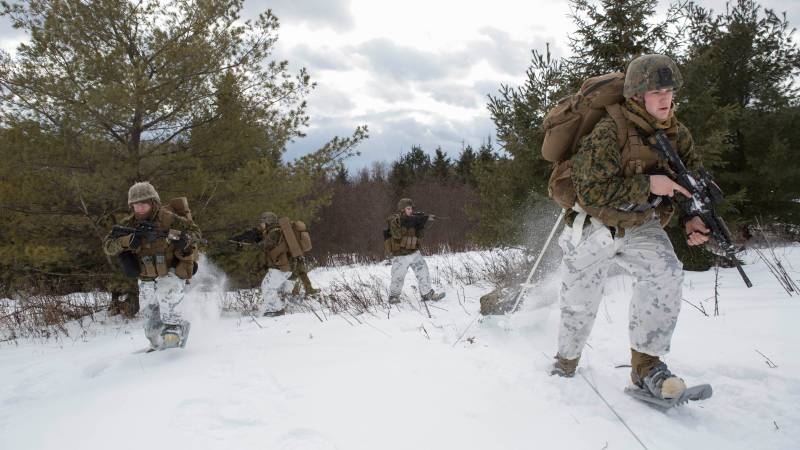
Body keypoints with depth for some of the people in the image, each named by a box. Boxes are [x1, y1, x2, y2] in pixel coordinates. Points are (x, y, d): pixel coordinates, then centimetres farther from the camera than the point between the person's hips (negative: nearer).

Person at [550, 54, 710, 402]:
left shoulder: (677, 135, -3)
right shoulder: (609, 132, -23)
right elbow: (592, 191, -28)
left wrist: (693, 218, -9)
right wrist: (647, 185, -29)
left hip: (643, 227, 4)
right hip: (596, 226, -4)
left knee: (666, 273, -24)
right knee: (581, 301, 4)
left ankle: (646, 364, -11)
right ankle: (565, 361, 34)